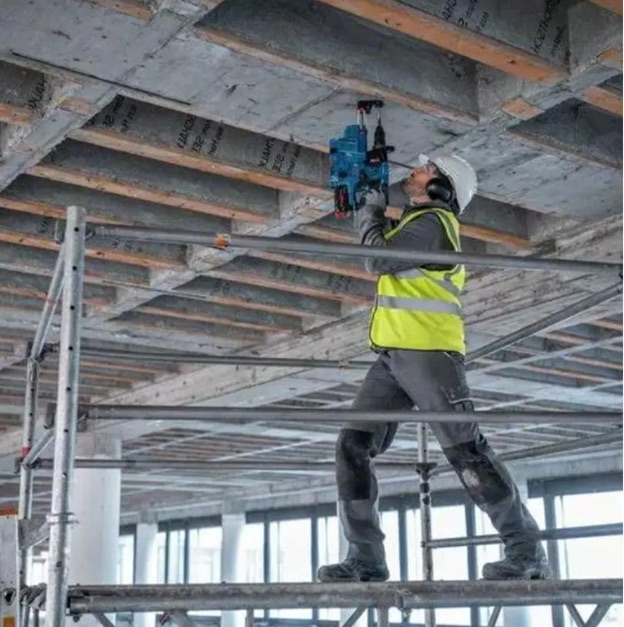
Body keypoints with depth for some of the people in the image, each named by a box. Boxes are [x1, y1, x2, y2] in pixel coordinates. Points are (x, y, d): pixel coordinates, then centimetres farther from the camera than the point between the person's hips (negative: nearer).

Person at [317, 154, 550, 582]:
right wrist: (373, 212, 26)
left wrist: (371, 212, 3)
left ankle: (527, 553, 0)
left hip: (428, 353, -10)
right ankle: (366, 559, 1)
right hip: (394, 355, 10)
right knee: (353, 447, 0)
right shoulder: (420, 222, 24)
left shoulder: (433, 221, -6)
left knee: (466, 451, -9)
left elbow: (379, 260, -14)